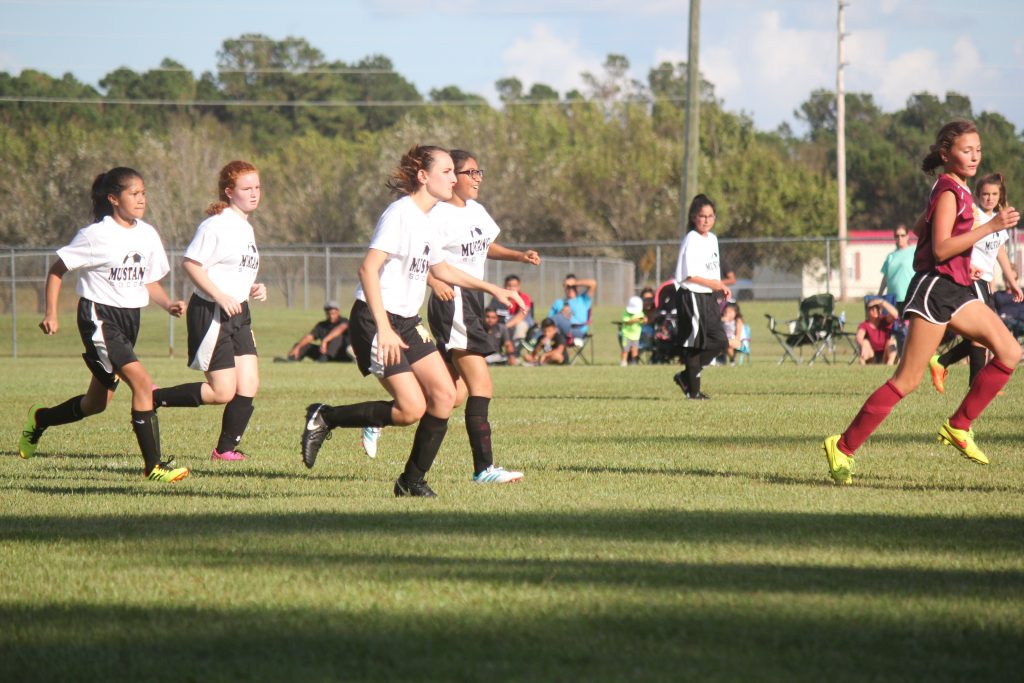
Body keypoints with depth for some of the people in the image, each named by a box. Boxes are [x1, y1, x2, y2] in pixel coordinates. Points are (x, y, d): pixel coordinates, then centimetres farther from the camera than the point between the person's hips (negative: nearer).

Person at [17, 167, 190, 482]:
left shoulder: (148, 235, 6)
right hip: (99, 317, -8)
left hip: (129, 319, 8)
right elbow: (57, 270, -4)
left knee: (98, 402, 15)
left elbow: (149, 282, 16)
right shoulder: (96, 236, -12)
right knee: (143, 383, -21)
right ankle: (153, 466, -19)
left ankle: (40, 419, 41)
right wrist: (51, 313, -9)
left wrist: (169, 304, -2)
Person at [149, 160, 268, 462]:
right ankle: (153, 398, 6)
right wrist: (220, 296, -22)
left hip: (238, 313, 9)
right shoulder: (216, 225, -13)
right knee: (223, 392, -10)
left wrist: (253, 289, 10)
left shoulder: (246, 228, 16)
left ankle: (226, 449, 9)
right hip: (211, 313, -9)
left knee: (249, 385, -2)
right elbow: (190, 263, -18)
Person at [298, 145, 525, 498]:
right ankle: (325, 418, 2)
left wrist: (492, 289, 33)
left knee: (444, 395, -3)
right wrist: (384, 329, -28)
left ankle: (412, 480, 8)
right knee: (412, 408, -14)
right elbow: (368, 268, -23)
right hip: (375, 321, -9)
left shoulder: (429, 223, 13)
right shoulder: (400, 214, -16)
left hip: (407, 322, 9)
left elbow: (440, 269, 33)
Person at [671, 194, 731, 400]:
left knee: (720, 342, 6)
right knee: (695, 344, -4)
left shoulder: (712, 239, 14)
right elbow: (690, 275, -18)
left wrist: (722, 287, 5)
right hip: (692, 297, -9)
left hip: (709, 298, 9)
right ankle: (693, 390, 6)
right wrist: (714, 284, -14)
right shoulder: (691, 240, -13)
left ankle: (686, 377, 16)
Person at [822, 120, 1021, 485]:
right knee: (907, 380, -9)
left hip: (956, 290, 10)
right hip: (935, 288, -10)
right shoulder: (948, 191, -14)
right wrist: (990, 226, -26)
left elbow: (920, 229, 24)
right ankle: (843, 447, -4)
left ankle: (958, 427, 5)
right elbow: (940, 249, -23)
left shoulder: (954, 189, 15)